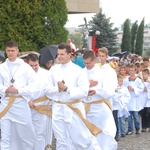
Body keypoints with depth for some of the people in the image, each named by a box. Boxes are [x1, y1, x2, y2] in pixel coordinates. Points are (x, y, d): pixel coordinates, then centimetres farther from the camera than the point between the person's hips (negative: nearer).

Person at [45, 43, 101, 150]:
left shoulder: (78, 70, -6)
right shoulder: (53, 70, 5)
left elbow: (84, 91, -13)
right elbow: (47, 90, 4)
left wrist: (66, 88, -19)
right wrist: (57, 89, -14)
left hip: (74, 108, -4)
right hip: (58, 109, 4)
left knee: (81, 139, 2)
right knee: (61, 141, 11)